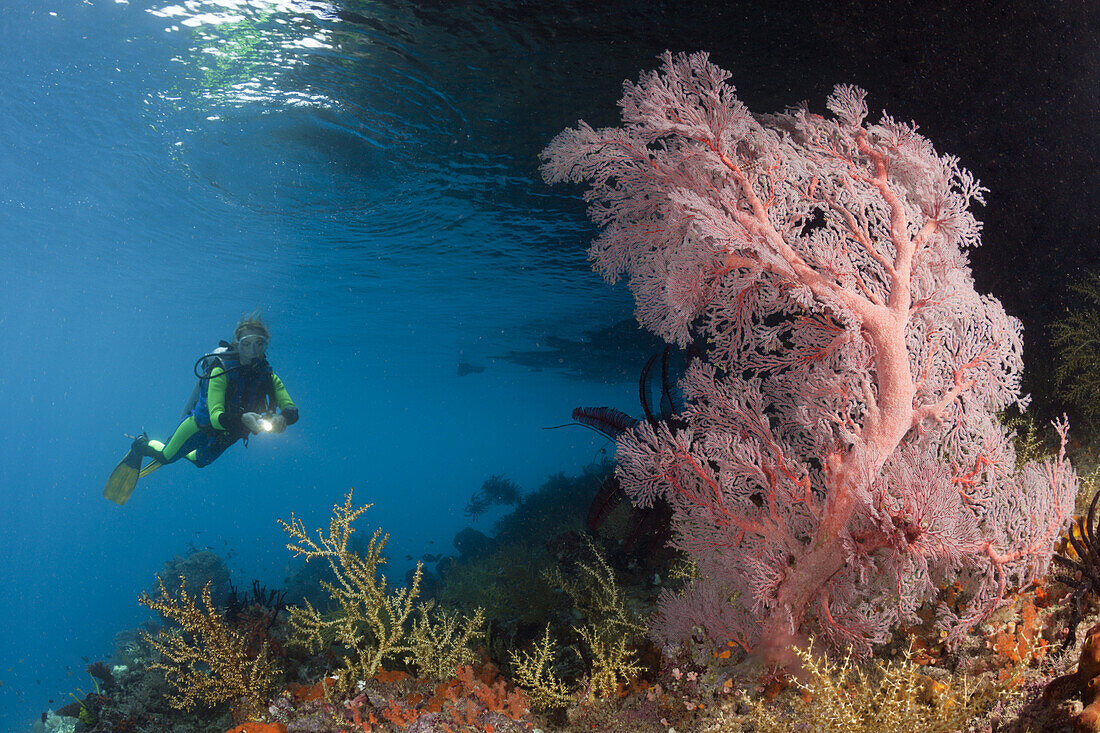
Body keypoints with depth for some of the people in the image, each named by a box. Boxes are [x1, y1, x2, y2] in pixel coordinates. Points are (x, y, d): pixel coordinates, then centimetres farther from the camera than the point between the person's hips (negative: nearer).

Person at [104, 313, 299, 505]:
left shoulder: (268, 376, -20)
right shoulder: (221, 371, -33)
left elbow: (292, 409, -26)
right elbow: (216, 417, -40)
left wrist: (282, 417, -49)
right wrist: (243, 419, -58)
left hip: (230, 433, 5)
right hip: (202, 425, -5)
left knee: (201, 460, 30)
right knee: (166, 456, 15)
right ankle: (141, 444, 46)